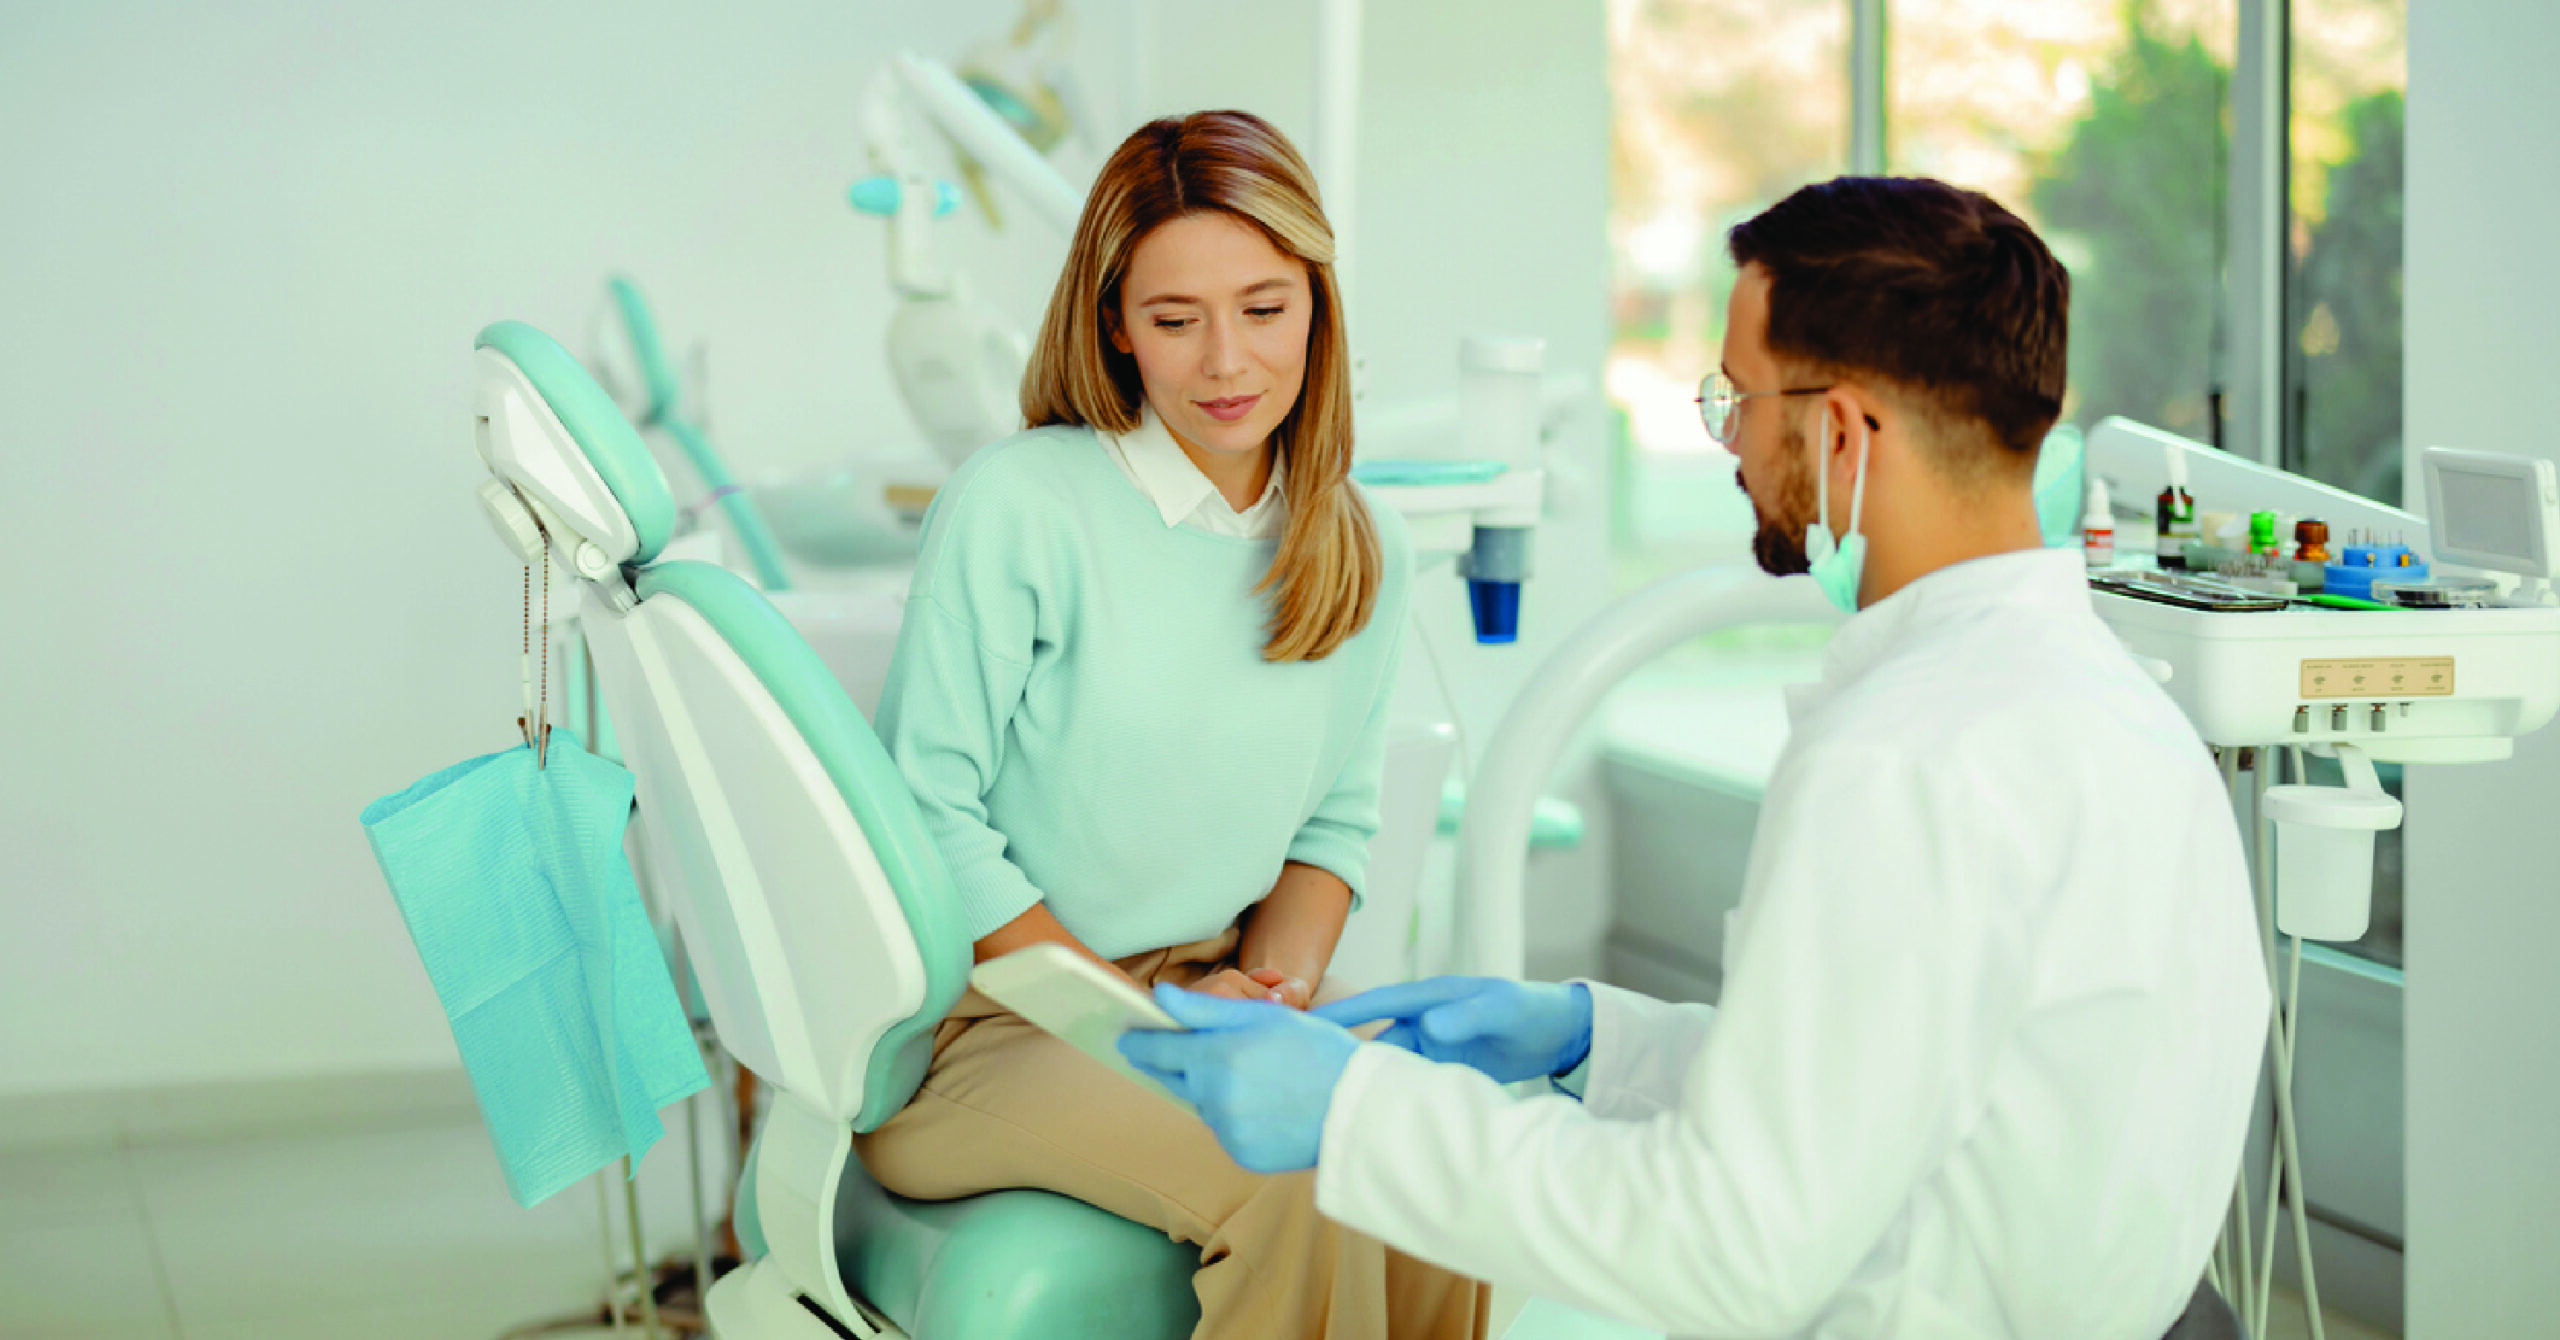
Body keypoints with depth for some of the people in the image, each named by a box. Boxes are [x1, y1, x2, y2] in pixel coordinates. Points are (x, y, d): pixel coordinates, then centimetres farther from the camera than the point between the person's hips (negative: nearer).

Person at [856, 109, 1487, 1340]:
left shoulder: (1360, 554, 6)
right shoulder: (1017, 503, -12)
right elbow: (929, 810, -11)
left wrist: (1276, 983, -5)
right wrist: (1132, 1010, -14)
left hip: (1214, 986, 5)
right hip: (984, 1023, -5)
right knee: (1288, 1182, -30)